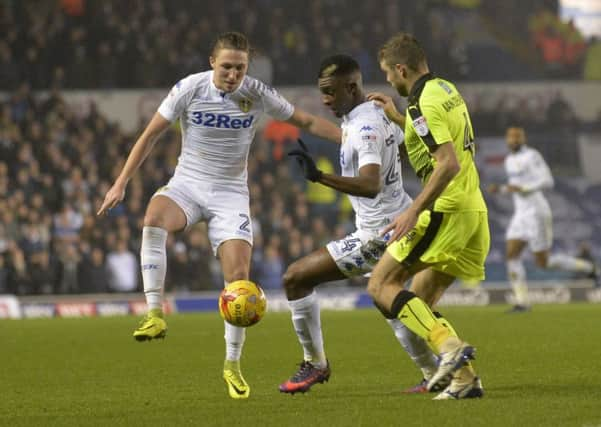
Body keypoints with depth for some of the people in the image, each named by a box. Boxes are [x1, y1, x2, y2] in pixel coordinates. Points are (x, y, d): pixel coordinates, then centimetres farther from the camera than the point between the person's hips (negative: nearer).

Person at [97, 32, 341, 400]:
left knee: (239, 278, -12)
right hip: (187, 185, -1)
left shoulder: (257, 94, -7)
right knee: (154, 218, -35)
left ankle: (233, 365, 5)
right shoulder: (189, 89, -10)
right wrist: (121, 183, -6)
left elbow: (307, 121, 6)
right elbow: (150, 135, -2)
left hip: (231, 193, 1)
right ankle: (155, 316, -34)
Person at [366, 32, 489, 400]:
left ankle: (451, 346, -21)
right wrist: (397, 117, 33)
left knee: (381, 286, -5)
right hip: (474, 210, 9)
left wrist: (414, 211, -24)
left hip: (445, 212, -9)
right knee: (420, 304, 14)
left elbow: (449, 163, -24)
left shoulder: (424, 104, -14)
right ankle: (465, 378, 3)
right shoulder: (446, 89, 16)